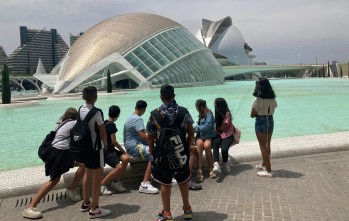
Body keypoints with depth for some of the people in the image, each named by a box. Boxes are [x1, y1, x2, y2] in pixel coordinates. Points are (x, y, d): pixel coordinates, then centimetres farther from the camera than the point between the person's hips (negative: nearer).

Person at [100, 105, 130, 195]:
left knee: (126, 158, -5)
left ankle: (116, 182, 3)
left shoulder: (105, 123, 12)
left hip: (110, 149, 9)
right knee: (119, 167, -22)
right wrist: (123, 151, -3)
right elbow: (114, 141, -14)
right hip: (106, 151, -9)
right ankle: (101, 185, -14)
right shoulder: (112, 125, -13)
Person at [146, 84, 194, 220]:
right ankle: (187, 209, 31)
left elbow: (150, 137, -6)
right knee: (183, 181, 20)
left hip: (162, 154, -2)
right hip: (181, 153, 2)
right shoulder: (184, 112, -5)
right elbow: (191, 133, 0)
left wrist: (151, 153, 6)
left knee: (165, 183, 11)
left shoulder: (155, 114, -10)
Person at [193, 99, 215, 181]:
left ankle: (211, 168, -21)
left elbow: (206, 127, -13)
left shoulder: (209, 115, -3)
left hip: (208, 136, -4)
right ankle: (199, 171, -42)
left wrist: (195, 128, -3)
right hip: (200, 135, 4)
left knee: (206, 145, -37)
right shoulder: (201, 115, 20)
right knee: (200, 143, -32)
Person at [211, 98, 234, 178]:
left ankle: (225, 164, -1)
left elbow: (223, 127, -7)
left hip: (227, 134, -5)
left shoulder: (227, 114, -9)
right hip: (219, 134, 5)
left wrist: (216, 130, 2)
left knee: (224, 148, -32)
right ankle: (216, 165, -45)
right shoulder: (217, 113, 11)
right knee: (215, 143, -32)